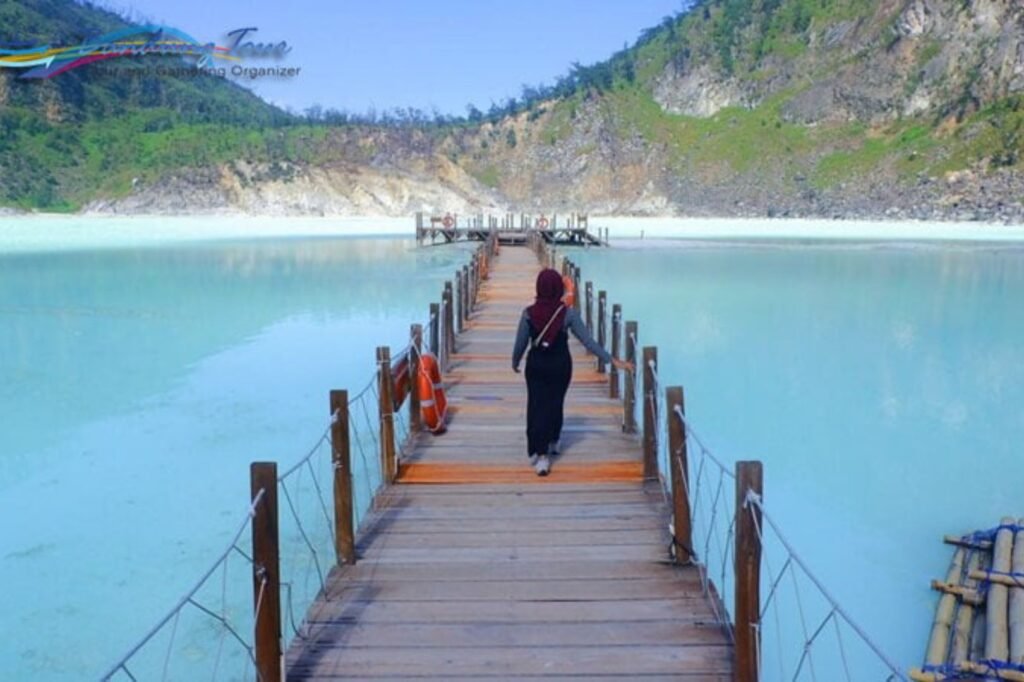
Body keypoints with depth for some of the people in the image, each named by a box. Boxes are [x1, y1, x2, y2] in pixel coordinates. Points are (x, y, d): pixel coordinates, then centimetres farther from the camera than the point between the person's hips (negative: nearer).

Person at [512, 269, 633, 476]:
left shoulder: (529, 313, -12)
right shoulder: (568, 314, -14)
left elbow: (520, 342, -4)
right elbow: (588, 340, -13)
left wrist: (515, 362, 16)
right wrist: (612, 360, -9)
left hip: (536, 365, -1)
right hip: (560, 365, 1)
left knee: (536, 406, 4)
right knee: (555, 403, 19)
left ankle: (539, 453, -3)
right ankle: (552, 442, 39)